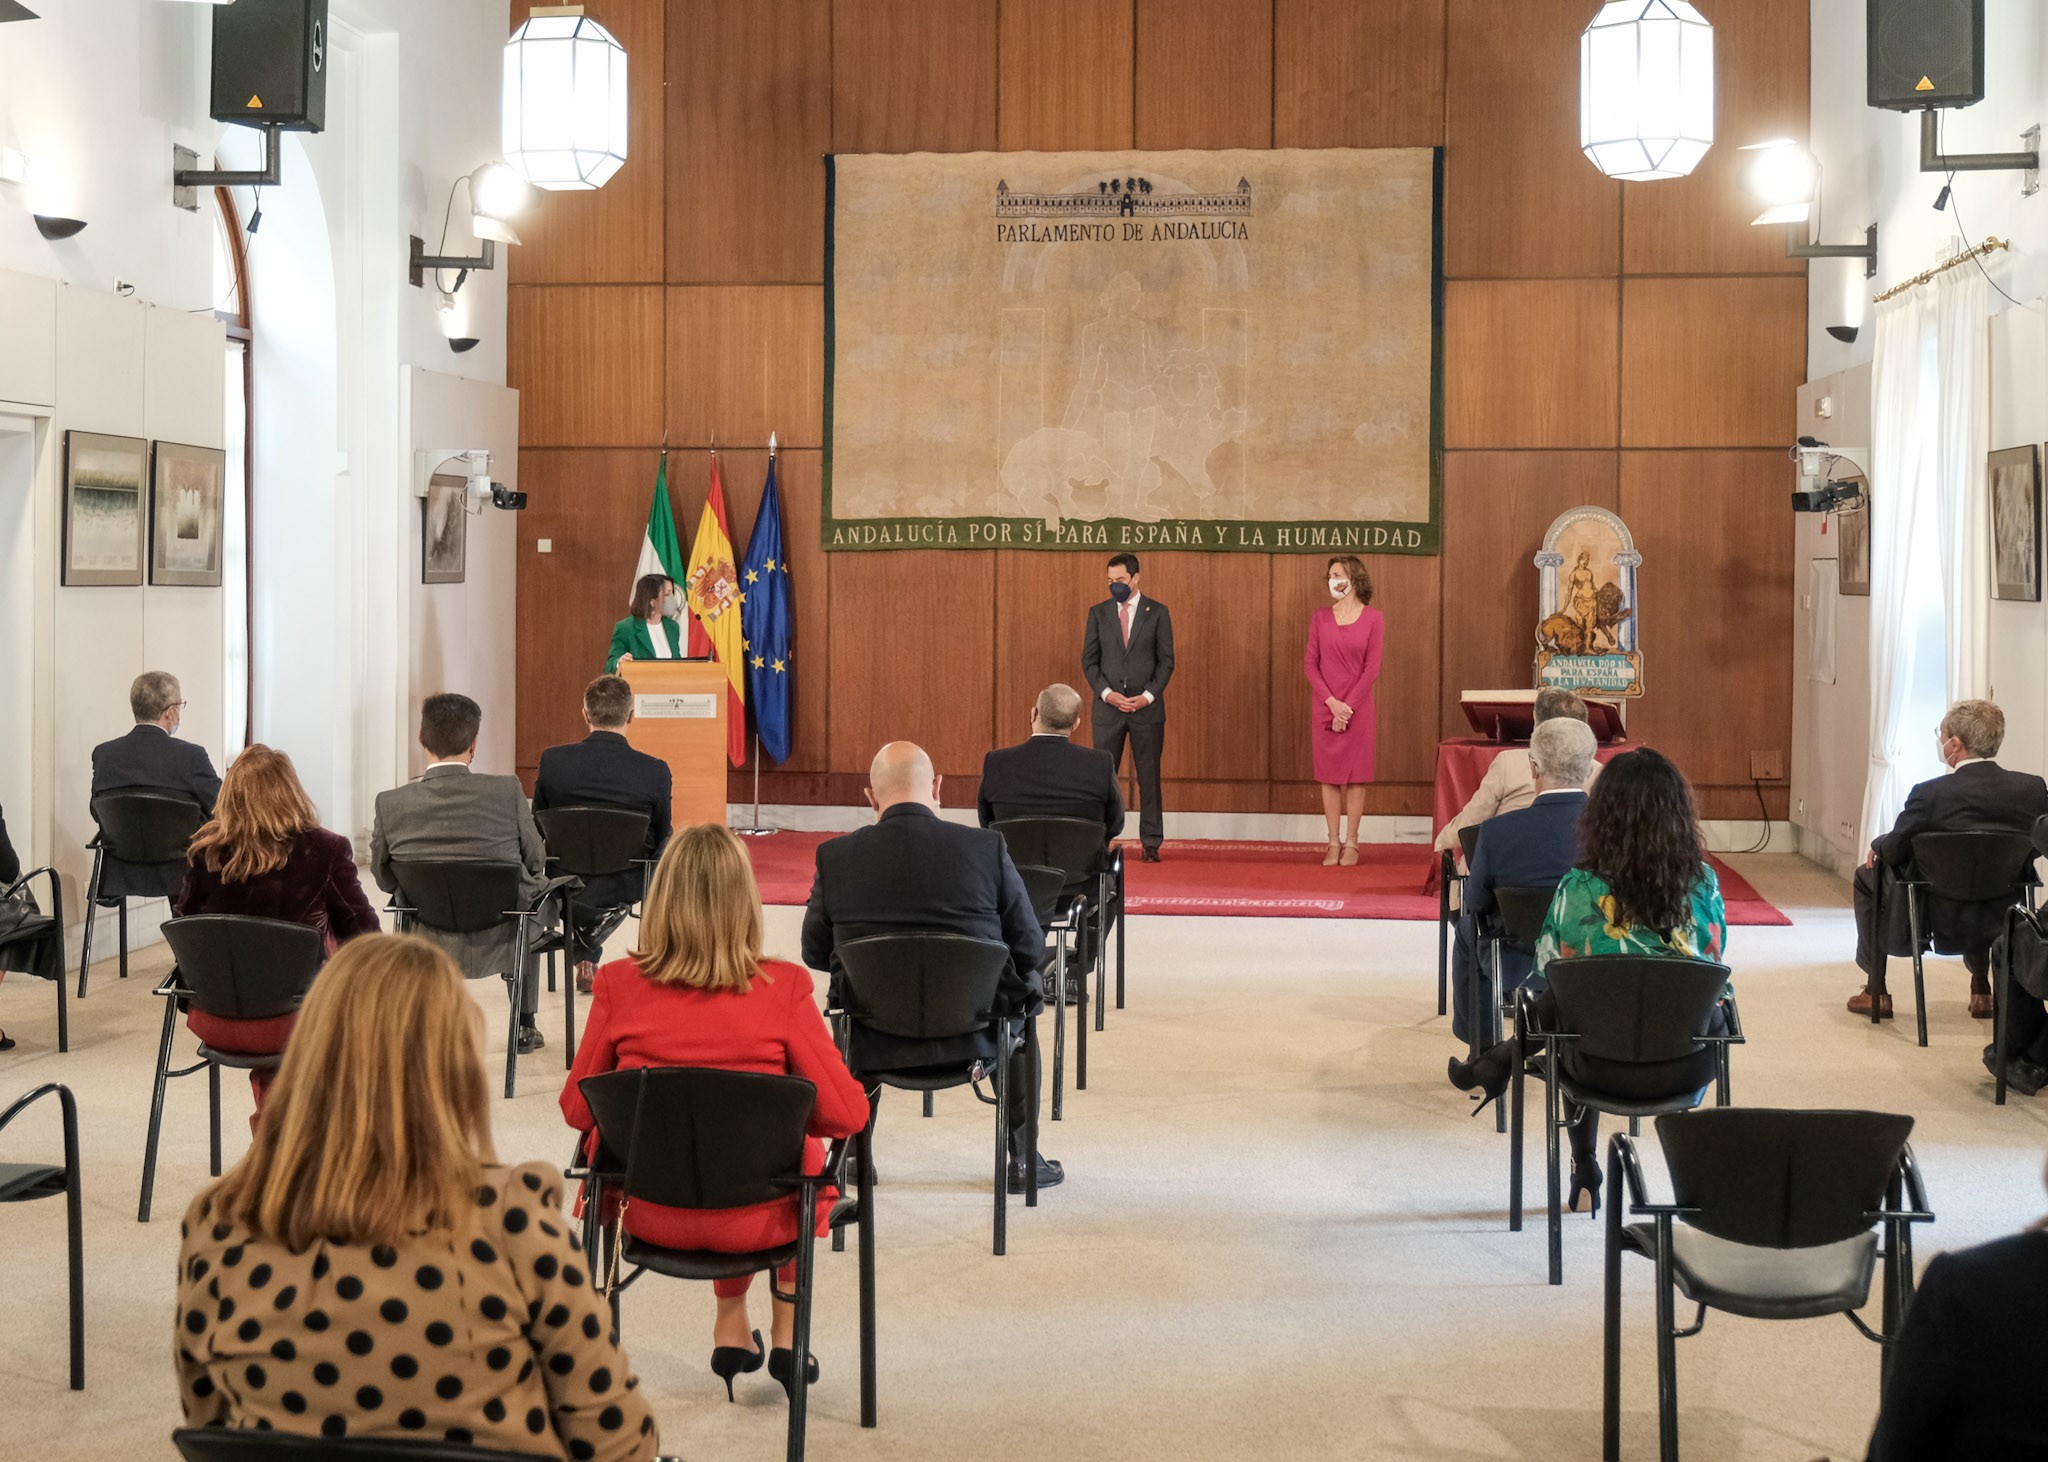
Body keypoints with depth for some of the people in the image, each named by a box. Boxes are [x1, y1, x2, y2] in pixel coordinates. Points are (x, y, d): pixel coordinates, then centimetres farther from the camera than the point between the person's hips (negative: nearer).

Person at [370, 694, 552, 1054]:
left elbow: (384, 878, -1)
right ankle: (524, 1028, 43)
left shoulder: (390, 804, -15)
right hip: (499, 941, -1)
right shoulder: (507, 791, -20)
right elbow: (535, 861, -5)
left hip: (427, 949, 2)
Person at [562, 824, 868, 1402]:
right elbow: (846, 1114, -14)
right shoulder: (782, 988, -18)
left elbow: (577, 1109, -2)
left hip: (649, 1216, 2)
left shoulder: (620, 986, -13)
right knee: (803, 1149, 33)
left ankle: (732, 1326, 37)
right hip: (751, 1221, -2)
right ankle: (787, 1332, 38)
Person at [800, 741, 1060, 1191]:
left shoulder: (834, 856, -9)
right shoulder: (987, 847, -12)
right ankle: (1020, 1158, 34)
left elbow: (815, 953, 3)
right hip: (973, 1034, -1)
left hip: (873, 1040, 1)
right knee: (1027, 986, 32)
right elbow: (1030, 949, -4)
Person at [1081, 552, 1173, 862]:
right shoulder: (1098, 613, 7)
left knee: (1149, 777, 2)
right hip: (1108, 707, 1)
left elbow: (1166, 661, 1)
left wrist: (1148, 696, -10)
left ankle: (1151, 844, 7)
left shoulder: (1157, 612, 3)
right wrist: (1107, 694, -9)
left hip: (1147, 706, -1)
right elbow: (1089, 660, 5)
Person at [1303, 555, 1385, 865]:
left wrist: (1348, 706, -11)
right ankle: (1333, 843, 9)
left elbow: (1372, 668, -6)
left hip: (1358, 708, -2)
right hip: (1324, 709, 2)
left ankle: (1351, 843, 7)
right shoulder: (1320, 617, 5)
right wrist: (1331, 702, -10)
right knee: (1329, 776, 4)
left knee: (1354, 776, 1)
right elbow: (1309, 663, 2)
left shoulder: (1373, 619, -2)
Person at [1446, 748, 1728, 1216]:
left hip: (1608, 1068, -1)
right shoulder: (1704, 883, -6)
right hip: (1691, 1065, 2)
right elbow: (1715, 964, 10)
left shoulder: (1578, 891, -12)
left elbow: (1548, 967, 3)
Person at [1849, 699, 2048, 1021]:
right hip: (2003, 921, 4)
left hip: (1938, 922, -4)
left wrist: (1878, 846, 14)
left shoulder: (1930, 794, -22)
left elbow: (1893, 852, -10)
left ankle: (1875, 991, 29)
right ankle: (1981, 988, 41)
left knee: (1869, 875, 23)